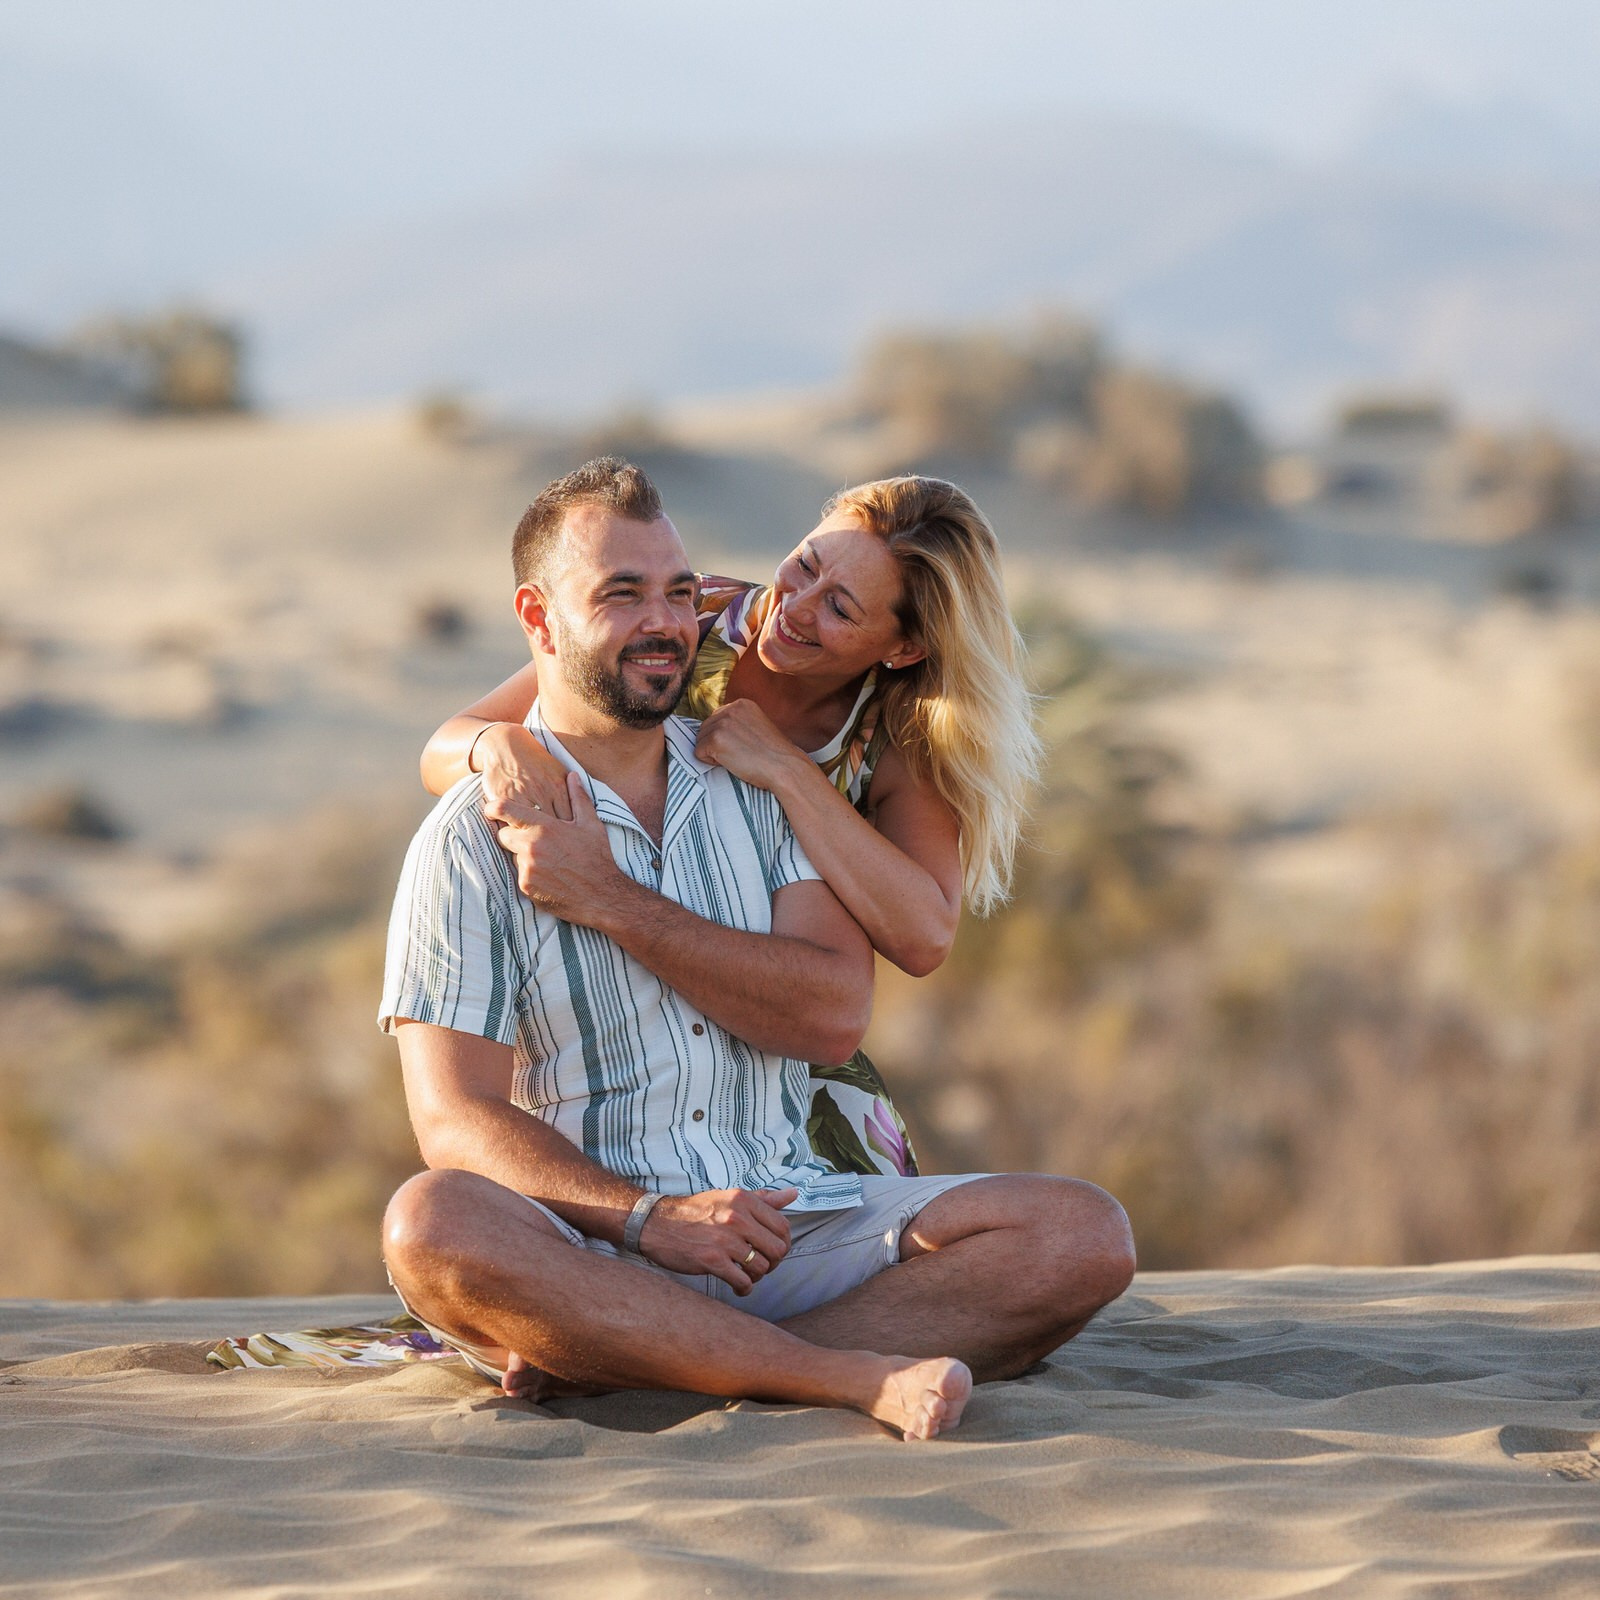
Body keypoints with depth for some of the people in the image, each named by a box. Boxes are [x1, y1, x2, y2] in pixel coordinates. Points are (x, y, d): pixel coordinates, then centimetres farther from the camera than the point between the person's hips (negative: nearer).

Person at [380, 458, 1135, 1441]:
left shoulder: (762, 781, 14)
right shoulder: (474, 842, 2)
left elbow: (835, 1016, -1)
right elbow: (457, 1121, -7)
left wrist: (610, 901, -7)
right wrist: (649, 1219, -23)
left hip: (789, 1226, 4)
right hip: (593, 1244, -4)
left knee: (1084, 1236, -19)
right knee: (432, 1227, -37)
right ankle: (852, 1376, -35)